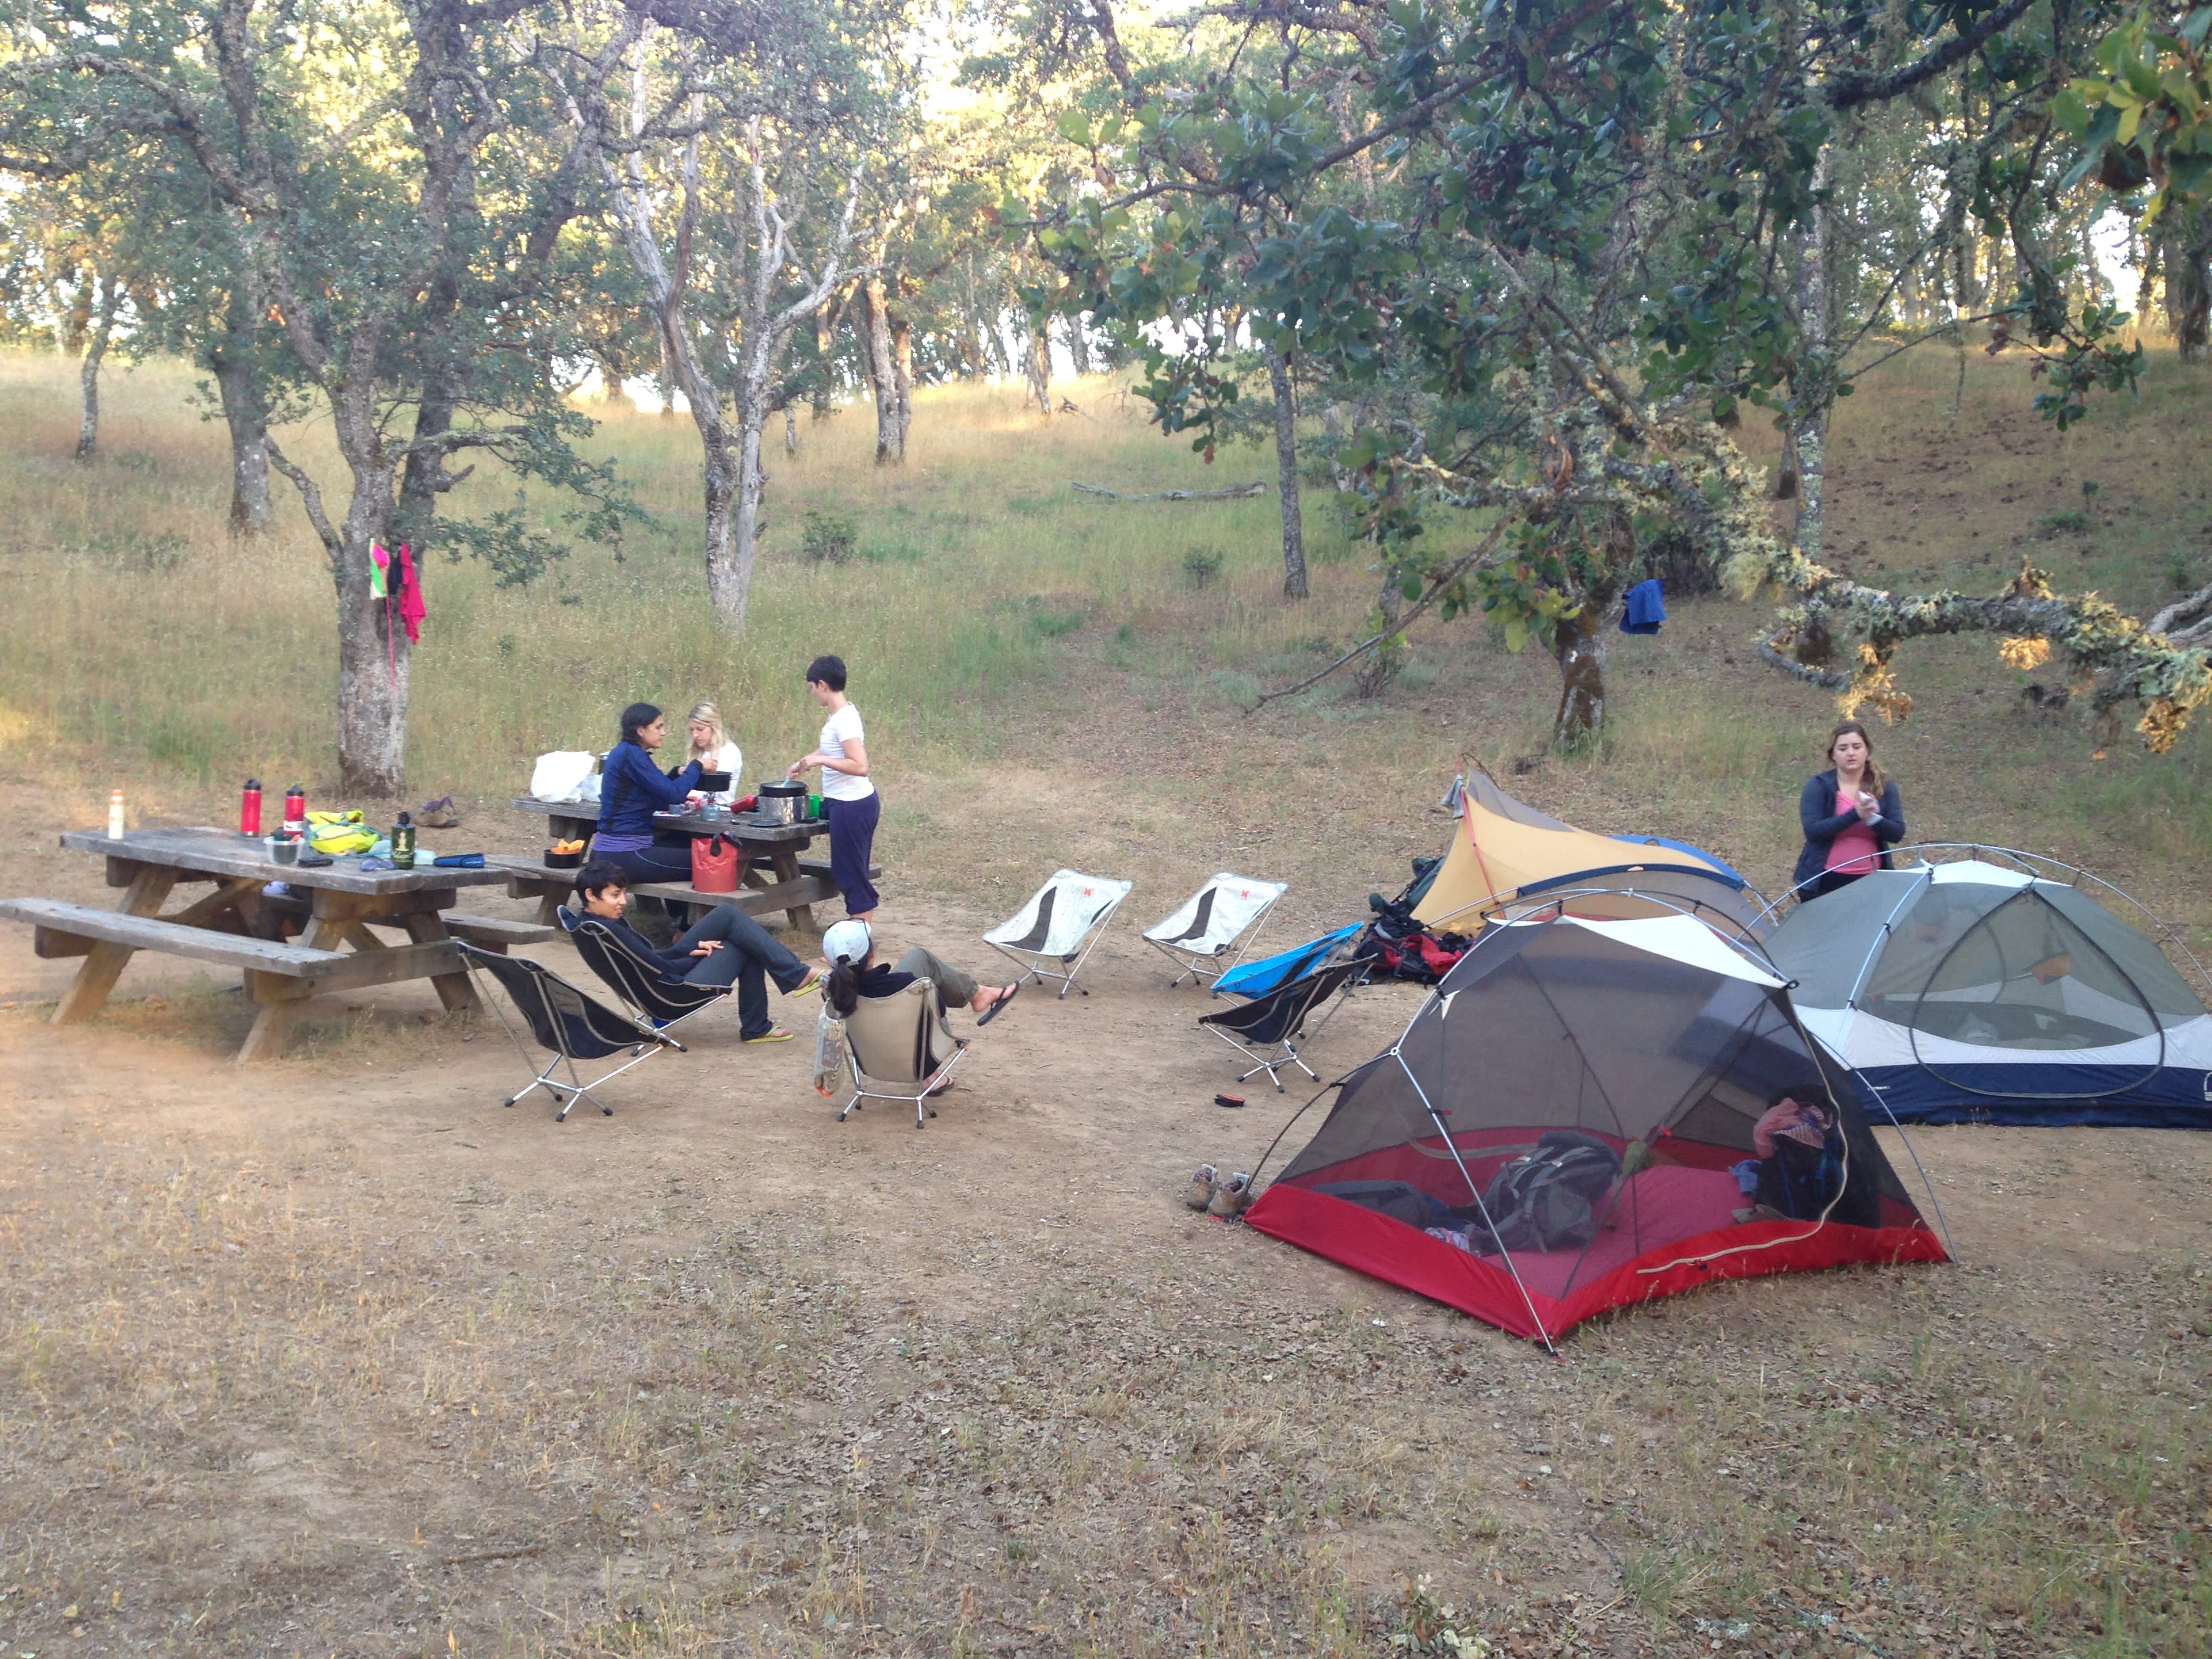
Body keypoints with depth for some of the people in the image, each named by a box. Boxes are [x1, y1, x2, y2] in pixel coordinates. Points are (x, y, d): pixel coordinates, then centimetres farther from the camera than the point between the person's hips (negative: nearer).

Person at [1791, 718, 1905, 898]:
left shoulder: (1885, 787, 5)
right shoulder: (1818, 787, -4)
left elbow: (1897, 833, -2)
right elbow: (1812, 831, -16)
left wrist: (1872, 818, -21)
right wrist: (1855, 814, -24)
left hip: (1871, 882, 2)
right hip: (1825, 882, -2)